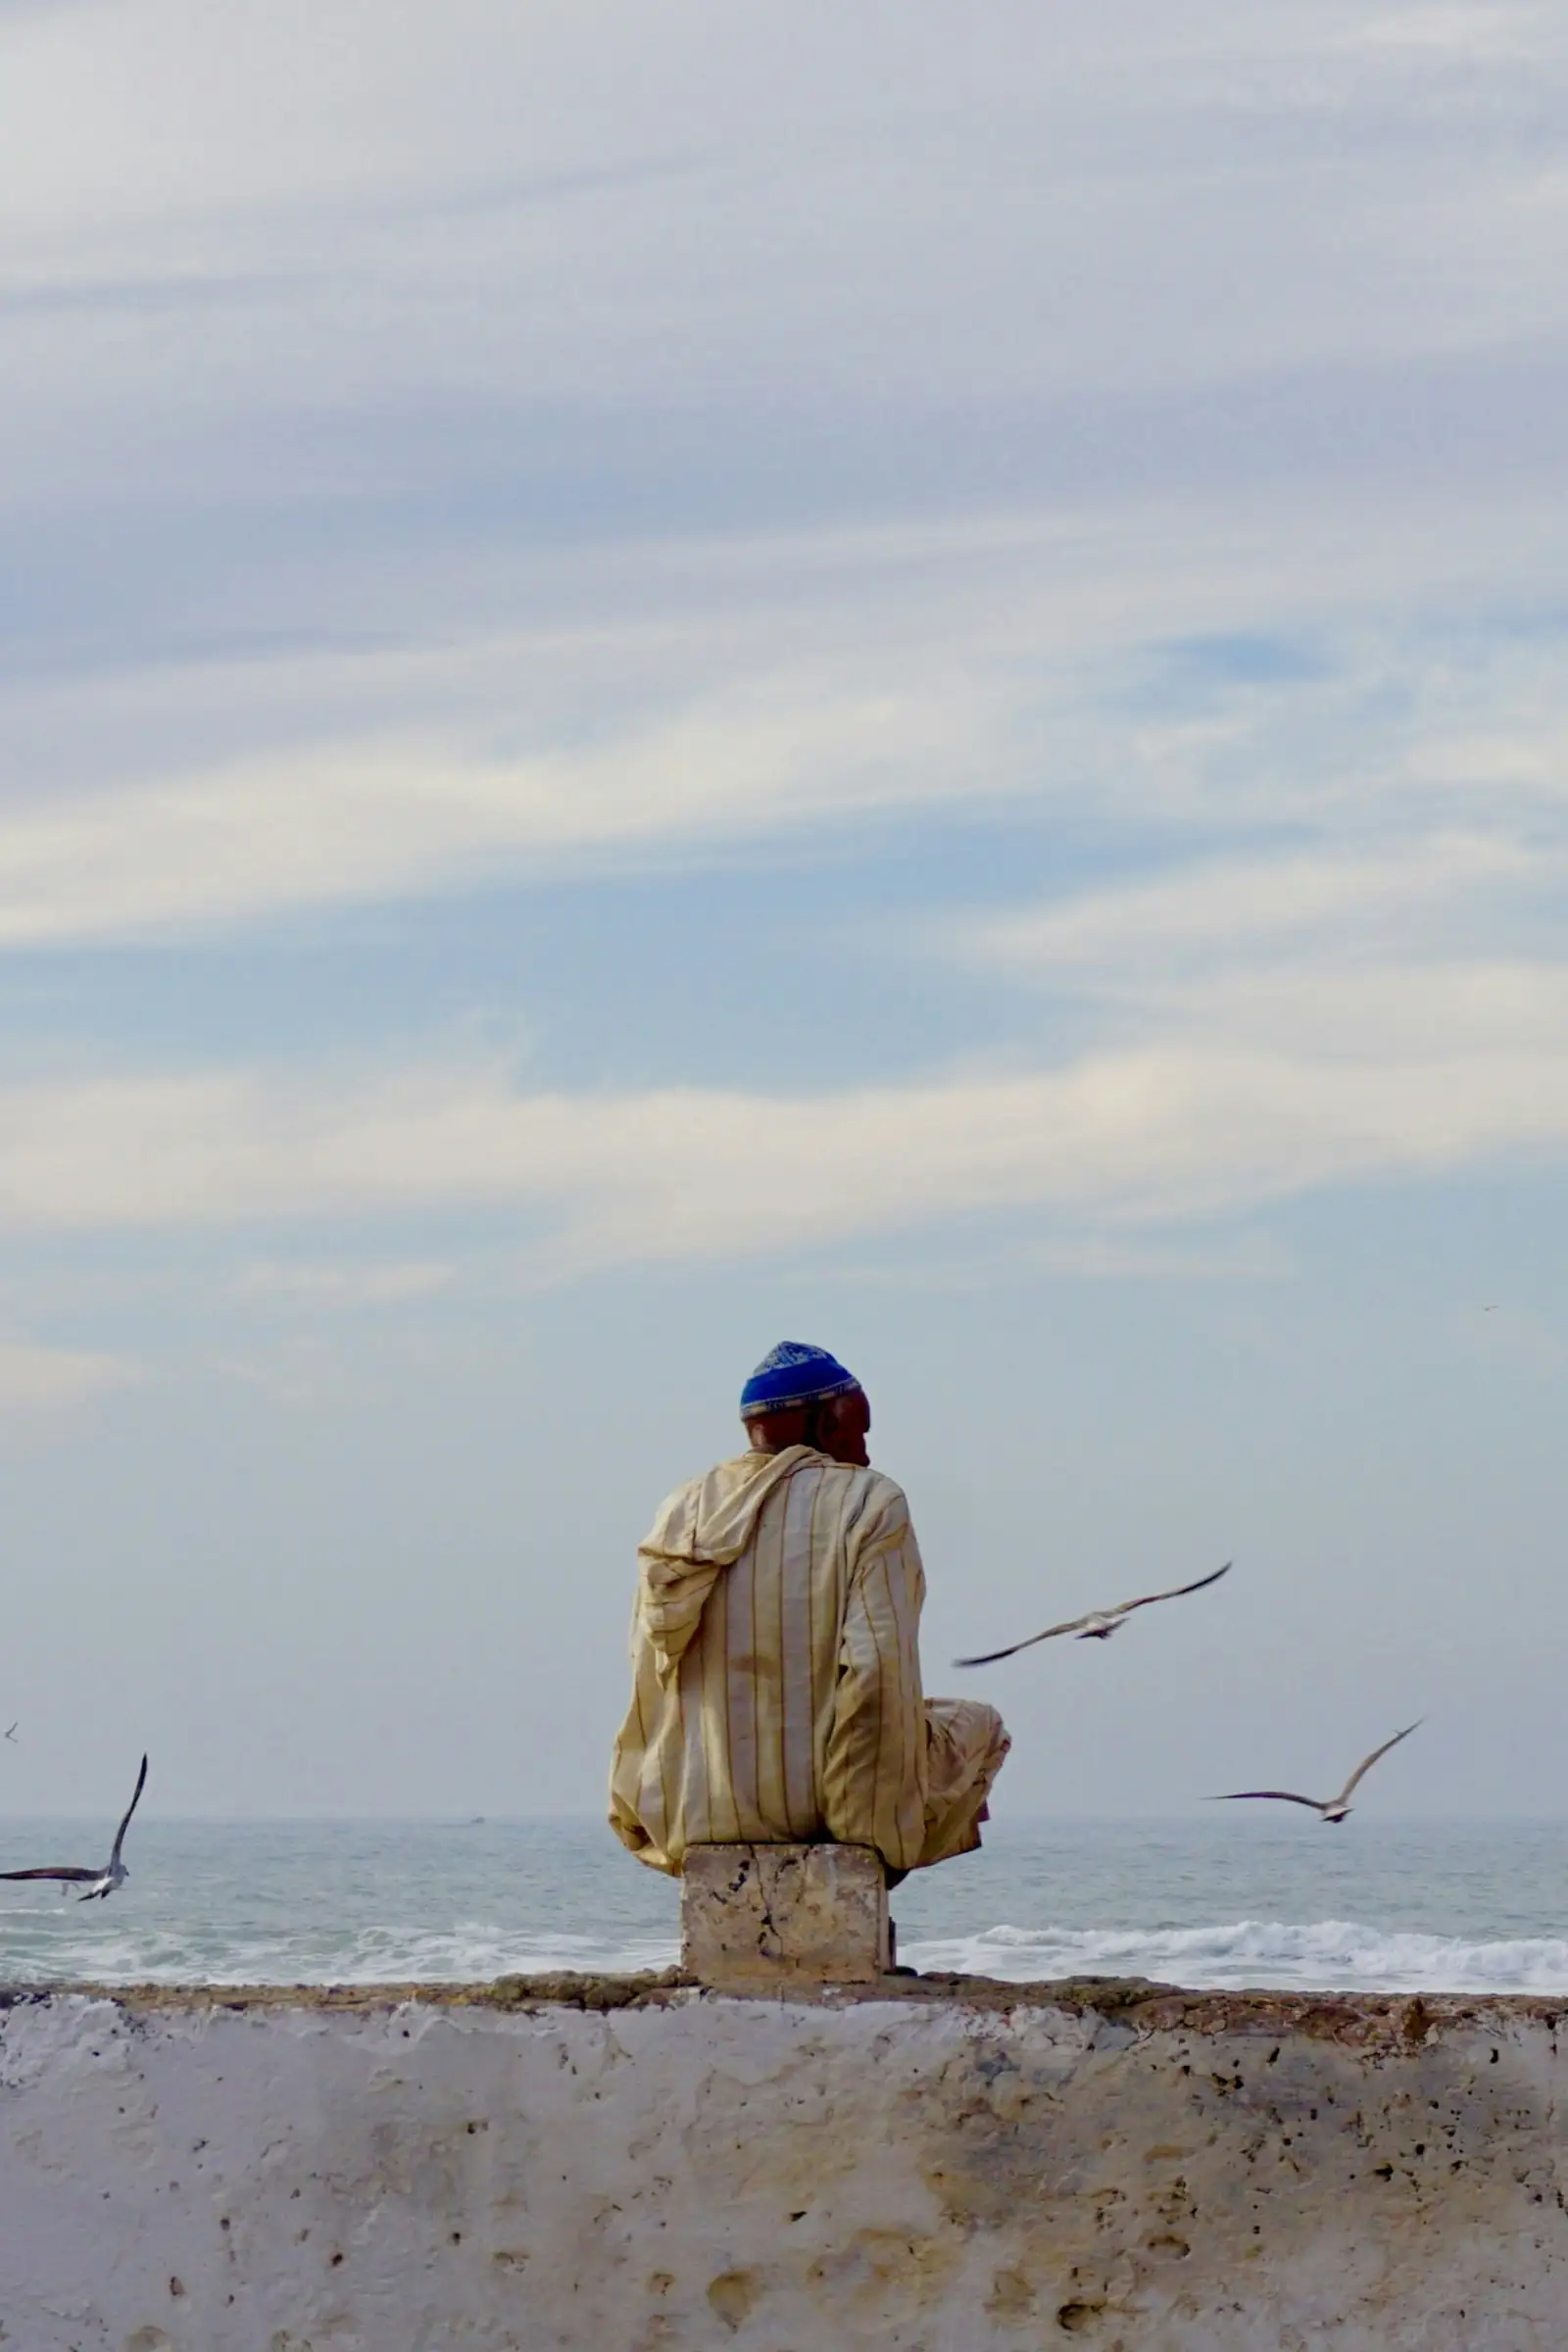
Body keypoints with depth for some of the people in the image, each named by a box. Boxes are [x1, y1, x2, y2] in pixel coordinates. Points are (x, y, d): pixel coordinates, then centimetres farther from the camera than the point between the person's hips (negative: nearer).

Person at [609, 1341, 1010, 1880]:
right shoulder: (867, 1503, -8)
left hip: (697, 1812, 6)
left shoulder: (682, 1512, 6)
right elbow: (880, 1676, -15)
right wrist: (883, 1835, -8)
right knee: (978, 1728, 22)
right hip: (820, 1797, -5)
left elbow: (649, 1680, 7)